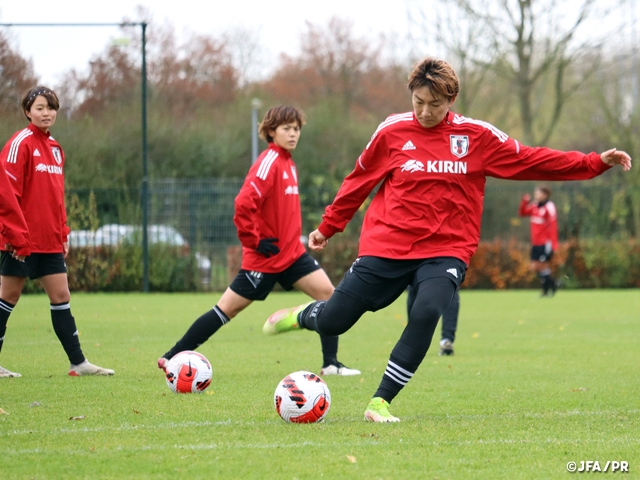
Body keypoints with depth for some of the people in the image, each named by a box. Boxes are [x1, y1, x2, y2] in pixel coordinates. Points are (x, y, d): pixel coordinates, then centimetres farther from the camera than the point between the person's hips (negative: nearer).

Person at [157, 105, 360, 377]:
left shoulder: (288, 163, 11)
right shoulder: (269, 162, -17)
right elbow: (244, 204, -27)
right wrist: (256, 241, -20)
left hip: (291, 253, 8)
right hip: (266, 256, -8)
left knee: (328, 293, -5)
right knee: (227, 309, -2)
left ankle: (331, 364, -1)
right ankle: (171, 358, 7)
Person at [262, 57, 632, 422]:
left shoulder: (477, 137, -1)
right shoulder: (392, 132, -1)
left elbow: (532, 161, 1)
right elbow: (359, 182, 12)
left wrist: (597, 163, -5)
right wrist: (328, 228, 19)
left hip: (445, 251, 0)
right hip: (387, 246, 0)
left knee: (427, 313, -29)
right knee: (333, 322, 0)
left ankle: (380, 403, -16)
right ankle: (303, 316, 40)